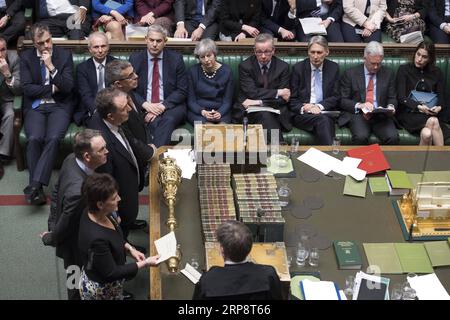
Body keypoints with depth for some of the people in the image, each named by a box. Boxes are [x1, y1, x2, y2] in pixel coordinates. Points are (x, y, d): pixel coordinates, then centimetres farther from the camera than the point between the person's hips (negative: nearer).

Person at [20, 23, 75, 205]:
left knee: (53, 138, -30)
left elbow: (68, 87, -6)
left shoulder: (65, 56, 3)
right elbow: (27, 88, -2)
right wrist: (53, 88, -5)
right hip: (35, 107, 1)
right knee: (34, 139, -28)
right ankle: (38, 189, -24)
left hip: (59, 106, -1)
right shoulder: (26, 57, 6)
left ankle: (35, 183, -32)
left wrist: (52, 67, -14)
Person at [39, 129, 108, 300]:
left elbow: (56, 190, 0)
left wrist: (52, 223, 9)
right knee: (78, 288, 22)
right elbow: (64, 226, -28)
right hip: (76, 248, -7)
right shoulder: (79, 191, -44)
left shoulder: (72, 159, -18)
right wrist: (49, 239, -7)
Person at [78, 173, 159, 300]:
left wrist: (130, 248, -7)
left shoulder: (98, 213, -14)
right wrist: (145, 263, -23)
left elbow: (116, 236, 7)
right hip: (101, 290, -7)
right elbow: (111, 273, -26)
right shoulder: (96, 238, -38)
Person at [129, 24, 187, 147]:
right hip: (143, 107, 1)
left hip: (170, 106, 0)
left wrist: (162, 106, -14)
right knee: (155, 122, -33)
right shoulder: (135, 58, 7)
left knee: (169, 120, -34)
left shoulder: (176, 58, 4)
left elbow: (182, 91, 0)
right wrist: (145, 104, -13)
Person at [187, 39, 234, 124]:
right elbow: (191, 101, 2)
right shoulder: (193, 71, 1)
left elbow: (227, 101, 1)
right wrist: (203, 112, -18)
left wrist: (219, 113, -20)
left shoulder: (226, 71, 0)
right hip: (197, 111, -1)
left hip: (220, 111, 1)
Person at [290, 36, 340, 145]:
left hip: (326, 113, 1)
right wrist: (303, 108, -16)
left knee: (325, 119, -35)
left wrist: (320, 106, -11)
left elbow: (335, 97, 8)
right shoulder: (298, 68, 6)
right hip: (302, 115, -1)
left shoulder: (333, 68, 11)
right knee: (322, 120, -33)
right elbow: (292, 99, 5)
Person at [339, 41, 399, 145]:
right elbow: (342, 100, 3)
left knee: (393, 137, -27)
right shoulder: (350, 73, 5)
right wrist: (359, 105, -14)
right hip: (358, 114, -2)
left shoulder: (388, 74, 14)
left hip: (381, 115, 2)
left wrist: (391, 106, -6)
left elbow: (392, 98, 17)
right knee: (361, 137, -33)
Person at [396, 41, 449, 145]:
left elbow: (441, 97, 12)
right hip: (409, 113, -2)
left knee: (427, 134, -35)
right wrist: (418, 107, -18)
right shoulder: (404, 69, 6)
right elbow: (401, 97, -2)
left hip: (430, 114, 2)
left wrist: (439, 107, -12)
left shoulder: (437, 73, 15)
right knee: (433, 122, -35)